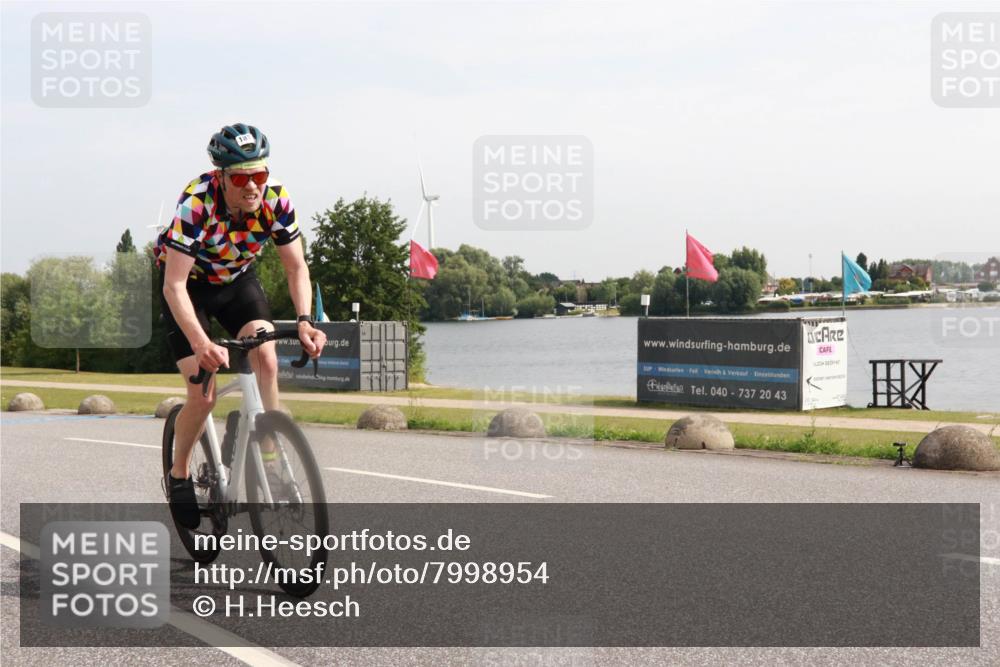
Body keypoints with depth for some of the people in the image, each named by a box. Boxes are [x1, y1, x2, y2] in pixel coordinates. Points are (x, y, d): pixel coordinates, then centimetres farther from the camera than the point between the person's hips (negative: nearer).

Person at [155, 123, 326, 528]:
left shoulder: (276, 200, -24)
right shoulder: (197, 203, -35)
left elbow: (296, 268, -16)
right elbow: (174, 286, -36)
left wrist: (304, 321, -33)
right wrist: (201, 344, -49)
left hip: (238, 279, 3)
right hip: (189, 284, -3)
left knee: (266, 362, -21)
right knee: (204, 393, -12)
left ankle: (269, 459, -7)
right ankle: (179, 476, 12)